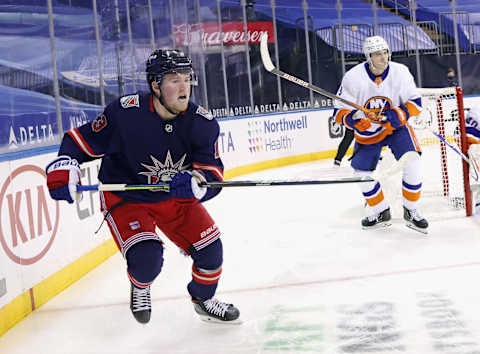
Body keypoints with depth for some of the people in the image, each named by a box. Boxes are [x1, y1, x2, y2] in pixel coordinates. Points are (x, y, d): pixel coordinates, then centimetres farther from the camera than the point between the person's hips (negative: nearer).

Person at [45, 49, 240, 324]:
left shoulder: (202, 122, -17)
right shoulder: (125, 113, -26)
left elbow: (213, 175, -19)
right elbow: (84, 139, -12)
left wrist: (193, 182, -42)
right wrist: (64, 167, -29)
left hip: (175, 197, 4)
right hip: (124, 198, -4)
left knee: (210, 249, -3)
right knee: (146, 258, -23)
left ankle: (204, 299, 29)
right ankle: (139, 288, 16)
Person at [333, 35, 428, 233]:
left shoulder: (400, 72, -15)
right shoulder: (353, 77, -18)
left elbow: (415, 103, -8)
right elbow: (340, 110, -13)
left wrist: (396, 115, -27)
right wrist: (352, 119, -35)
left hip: (396, 127, 0)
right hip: (367, 132, 1)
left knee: (412, 162, -20)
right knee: (362, 172, -5)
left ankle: (411, 211, -2)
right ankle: (381, 213, 19)